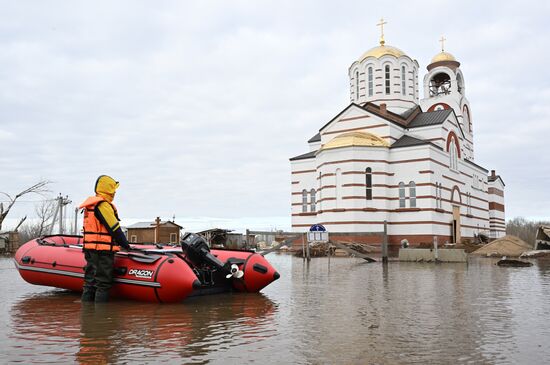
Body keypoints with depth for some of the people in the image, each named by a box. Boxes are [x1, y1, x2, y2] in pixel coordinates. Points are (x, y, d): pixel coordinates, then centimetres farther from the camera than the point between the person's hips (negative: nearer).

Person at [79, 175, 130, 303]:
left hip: (90, 249, 10)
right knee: (103, 284, -3)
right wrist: (125, 244, -5)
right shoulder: (103, 205, -14)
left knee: (90, 281, 14)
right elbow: (115, 228, -15)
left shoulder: (90, 205, 18)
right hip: (103, 250, -10)